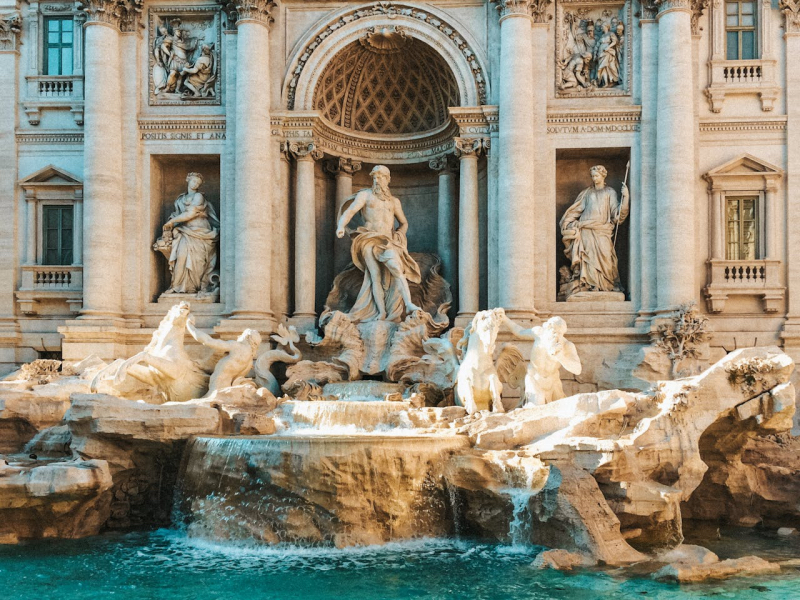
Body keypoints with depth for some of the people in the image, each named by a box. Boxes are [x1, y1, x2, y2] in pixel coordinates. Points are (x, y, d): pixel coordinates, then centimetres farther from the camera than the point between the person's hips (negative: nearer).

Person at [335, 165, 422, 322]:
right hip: (369, 239, -1)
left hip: (387, 241, 2)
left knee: (396, 268, -24)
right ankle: (381, 313, -16)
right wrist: (341, 226, -26)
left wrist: (399, 236, 8)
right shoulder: (365, 195, 10)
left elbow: (404, 223, 30)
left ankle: (409, 304, -34)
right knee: (376, 275, -14)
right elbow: (350, 210, -7)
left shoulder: (394, 201, 20)